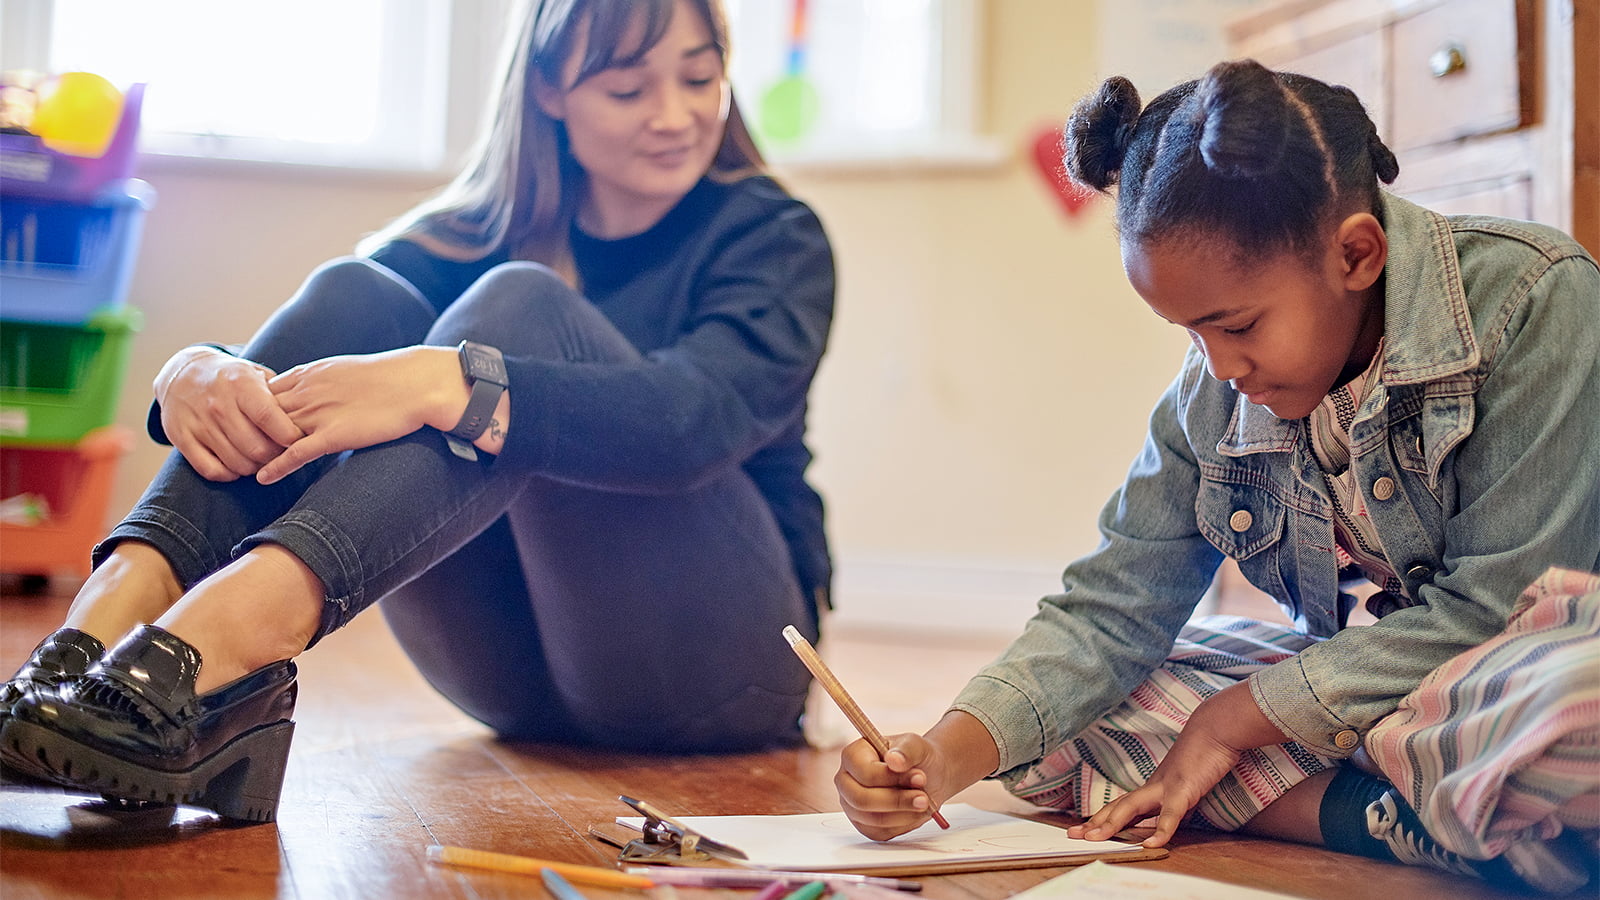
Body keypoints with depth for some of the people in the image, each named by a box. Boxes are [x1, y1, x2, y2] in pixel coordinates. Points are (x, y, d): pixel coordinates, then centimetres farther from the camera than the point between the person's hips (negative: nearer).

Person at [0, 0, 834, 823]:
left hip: (718, 665, -3)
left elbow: (698, 416, -24)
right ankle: (117, 607, -35)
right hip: (523, 675, 4)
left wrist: (450, 385, -37)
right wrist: (197, 371, -28)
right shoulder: (485, 228, 11)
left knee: (522, 304, -25)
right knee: (356, 293, -13)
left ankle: (245, 617, -48)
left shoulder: (771, 237, -1)